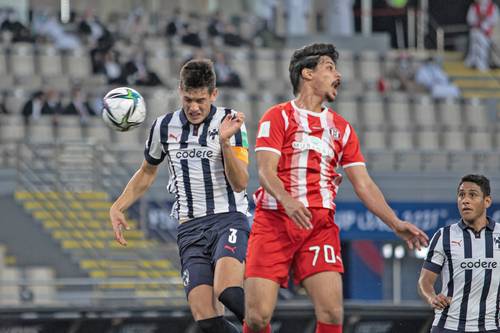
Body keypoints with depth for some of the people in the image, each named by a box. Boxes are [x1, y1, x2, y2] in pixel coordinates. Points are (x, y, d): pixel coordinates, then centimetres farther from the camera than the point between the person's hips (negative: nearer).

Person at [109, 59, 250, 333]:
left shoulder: (229, 121, -2)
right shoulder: (164, 127, 9)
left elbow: (240, 183, -10)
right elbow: (147, 173, 26)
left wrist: (225, 141, -24)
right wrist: (118, 207, 15)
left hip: (228, 220, -3)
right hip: (190, 228, 4)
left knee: (227, 291, -33)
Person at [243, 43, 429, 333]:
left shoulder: (341, 128, 19)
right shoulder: (278, 117, 4)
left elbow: (363, 183, 14)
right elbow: (266, 171, -8)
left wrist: (396, 224, 0)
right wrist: (287, 200, -29)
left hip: (321, 226, 3)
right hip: (274, 222, -3)